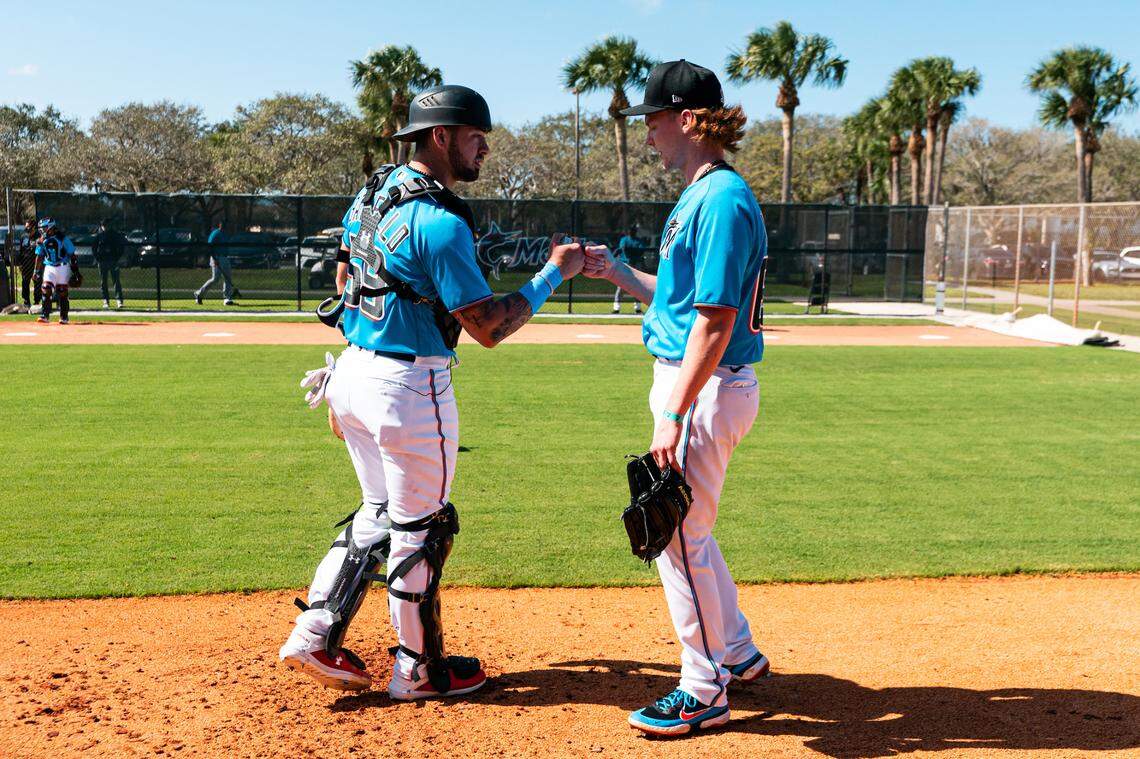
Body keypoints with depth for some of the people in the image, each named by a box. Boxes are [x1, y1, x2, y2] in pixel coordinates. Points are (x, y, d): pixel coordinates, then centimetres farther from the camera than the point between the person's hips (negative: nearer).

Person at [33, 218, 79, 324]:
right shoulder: (42, 240, 4)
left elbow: (72, 255, -4)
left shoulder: (63, 238, -8)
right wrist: (37, 271, 8)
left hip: (63, 268, -3)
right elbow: (39, 257, 12)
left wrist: (75, 270, -5)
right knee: (46, 290, -10)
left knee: (62, 292, 2)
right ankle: (45, 315, -10)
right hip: (49, 268, 3)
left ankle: (64, 317, 11)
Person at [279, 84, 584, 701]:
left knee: (379, 512, 21)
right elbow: (488, 327, -18)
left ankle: (315, 636, 21)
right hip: (409, 388, -9)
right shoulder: (441, 223, -20)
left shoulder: (373, 192, 9)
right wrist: (555, 273, -8)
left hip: (352, 373, 9)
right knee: (419, 527, 6)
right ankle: (419, 670, 21)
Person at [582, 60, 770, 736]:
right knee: (682, 527, 20)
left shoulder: (722, 199, -18)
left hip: (709, 388, -11)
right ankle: (737, 654, 35)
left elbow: (716, 320, -23)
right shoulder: (700, 195, 14)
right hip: (690, 382, 11)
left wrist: (674, 415, -23)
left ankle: (705, 692, 13)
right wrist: (616, 272, 13)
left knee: (680, 536, -2)